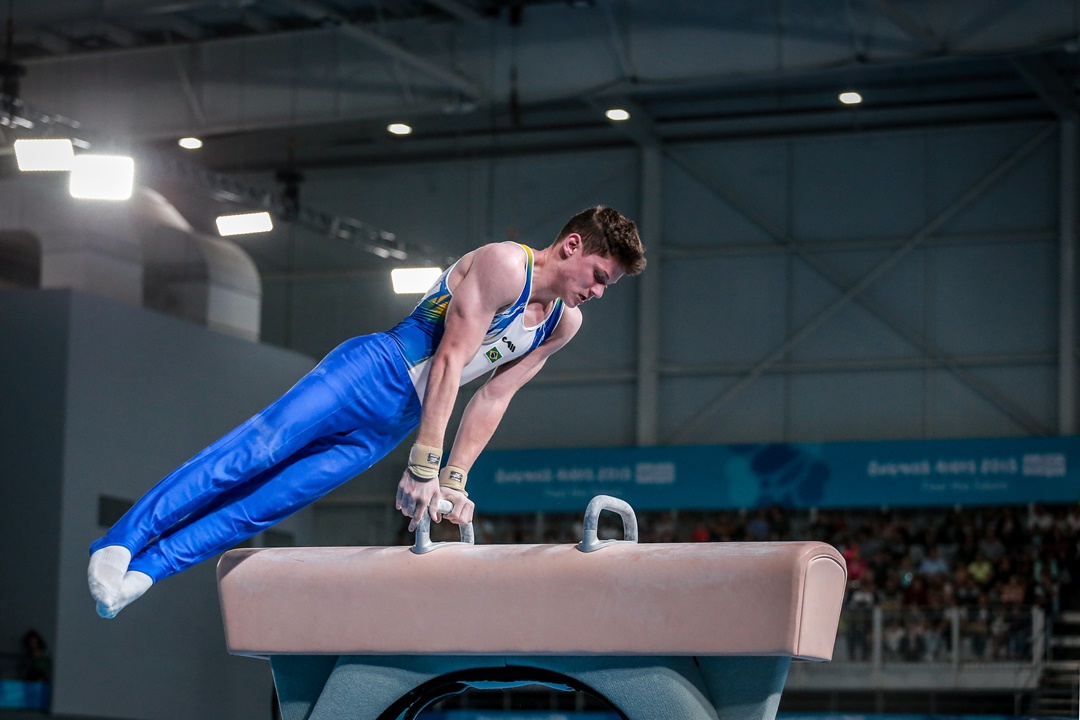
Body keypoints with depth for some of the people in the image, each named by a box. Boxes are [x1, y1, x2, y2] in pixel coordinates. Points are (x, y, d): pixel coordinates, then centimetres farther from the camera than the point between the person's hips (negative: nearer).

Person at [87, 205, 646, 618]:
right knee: (254, 452, -17)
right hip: (372, 372, -6)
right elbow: (450, 358, -17)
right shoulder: (504, 264, -12)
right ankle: (119, 544, -16)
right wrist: (424, 466, -21)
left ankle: (142, 571, -8)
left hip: (388, 429, 6)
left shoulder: (562, 325, 12)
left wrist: (454, 481, 2)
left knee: (271, 500, -5)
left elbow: (492, 398, 12)